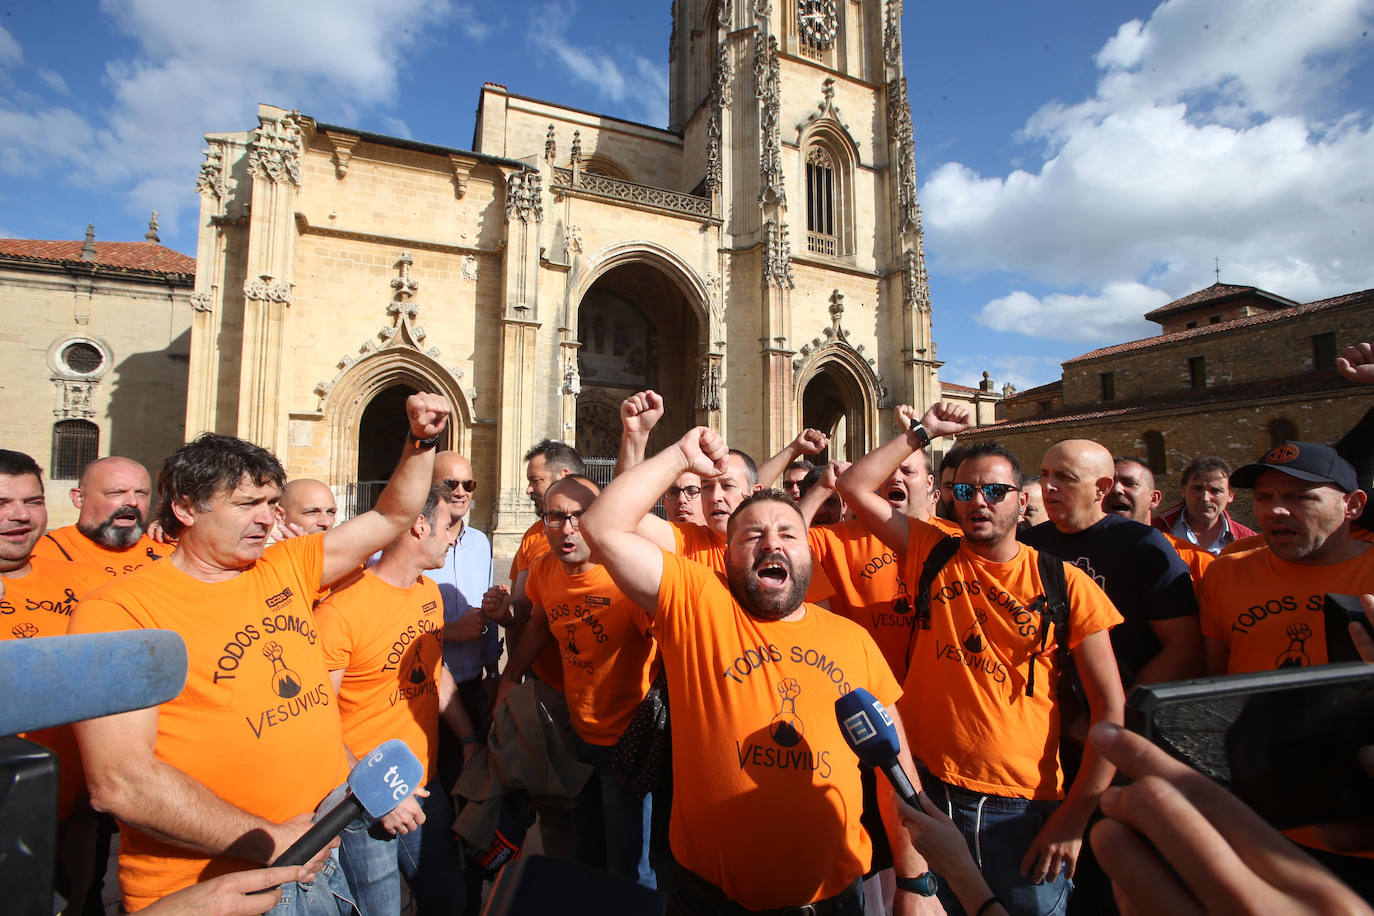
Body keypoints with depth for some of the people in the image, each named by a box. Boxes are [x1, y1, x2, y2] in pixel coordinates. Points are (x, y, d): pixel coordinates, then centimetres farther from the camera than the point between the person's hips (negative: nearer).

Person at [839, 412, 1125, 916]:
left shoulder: (1065, 584, -6)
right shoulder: (932, 554, 1)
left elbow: (1112, 709, -5)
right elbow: (855, 485, -3)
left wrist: (1075, 815, -8)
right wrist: (922, 432, -1)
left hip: (1024, 808, -1)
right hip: (929, 790, 2)